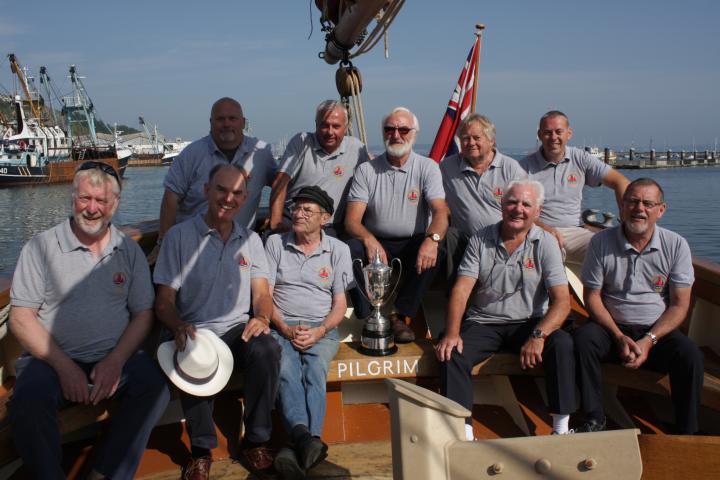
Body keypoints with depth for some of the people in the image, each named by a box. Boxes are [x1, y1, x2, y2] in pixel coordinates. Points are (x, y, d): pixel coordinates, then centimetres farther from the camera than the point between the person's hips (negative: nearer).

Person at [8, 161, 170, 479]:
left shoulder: (129, 250, 9)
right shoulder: (41, 247, 2)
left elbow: (143, 314, 7)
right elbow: (21, 318, -3)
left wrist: (115, 361, -10)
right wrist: (64, 366, -14)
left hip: (115, 359, 2)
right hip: (52, 358, -1)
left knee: (154, 384, -26)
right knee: (29, 400, -32)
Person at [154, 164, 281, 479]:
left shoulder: (251, 239, 12)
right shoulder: (179, 236, 1)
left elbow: (262, 293, 8)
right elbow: (164, 301, -2)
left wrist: (261, 317, -16)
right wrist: (179, 327, -24)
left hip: (238, 329, 3)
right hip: (195, 331, -2)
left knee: (267, 349, -30)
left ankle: (255, 441, -10)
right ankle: (202, 450, -10)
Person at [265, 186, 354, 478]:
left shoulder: (338, 250, 11)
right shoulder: (275, 244, 12)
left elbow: (340, 304, 8)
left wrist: (319, 331, -11)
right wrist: (285, 328, -10)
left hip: (322, 329, 0)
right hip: (281, 326, 0)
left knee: (315, 372, -31)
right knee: (286, 372, -32)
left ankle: (298, 448, -44)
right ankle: (306, 439, -49)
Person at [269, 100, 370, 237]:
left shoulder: (356, 147, 4)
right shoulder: (301, 142, 2)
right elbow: (280, 182, -5)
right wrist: (276, 221, -14)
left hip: (329, 229, 1)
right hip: (290, 221, -1)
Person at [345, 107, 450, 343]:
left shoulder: (427, 167, 2)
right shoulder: (366, 170, 3)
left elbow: (440, 211, -11)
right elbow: (352, 221, -6)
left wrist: (432, 239, -35)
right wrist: (369, 241, -29)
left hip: (413, 244, 0)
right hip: (375, 242, 0)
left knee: (436, 251, -31)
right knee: (351, 249, -31)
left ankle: (398, 315, -18)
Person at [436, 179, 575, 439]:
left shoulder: (545, 243, -2)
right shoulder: (480, 240, 2)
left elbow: (562, 301, -10)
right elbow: (461, 289, -5)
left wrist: (538, 335, -27)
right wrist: (452, 333, -20)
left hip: (528, 322, -1)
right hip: (483, 323, 1)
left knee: (562, 344, -28)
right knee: (451, 354, -24)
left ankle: (562, 428, -16)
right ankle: (463, 432, -20)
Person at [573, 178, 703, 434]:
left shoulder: (676, 245, -2)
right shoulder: (601, 242, -4)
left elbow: (679, 305, -2)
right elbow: (592, 297, -2)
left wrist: (649, 340, -17)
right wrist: (619, 337, -14)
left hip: (658, 330, 0)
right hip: (612, 327, 0)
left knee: (690, 355, -28)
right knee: (582, 339, -30)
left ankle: (686, 434, -8)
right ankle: (594, 419, -14)